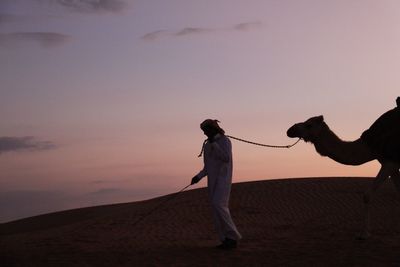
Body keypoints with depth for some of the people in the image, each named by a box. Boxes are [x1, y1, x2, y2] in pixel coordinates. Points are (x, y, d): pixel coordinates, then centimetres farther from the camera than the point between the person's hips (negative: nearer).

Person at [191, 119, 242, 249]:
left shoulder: (225, 141, -7)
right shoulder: (207, 145, 16)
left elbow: (226, 158, -23)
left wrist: (214, 143, -22)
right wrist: (199, 176, 2)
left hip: (223, 179, -8)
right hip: (212, 180, 8)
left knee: (218, 205, -22)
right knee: (217, 209, 1)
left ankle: (233, 237, -15)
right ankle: (227, 240, 4)